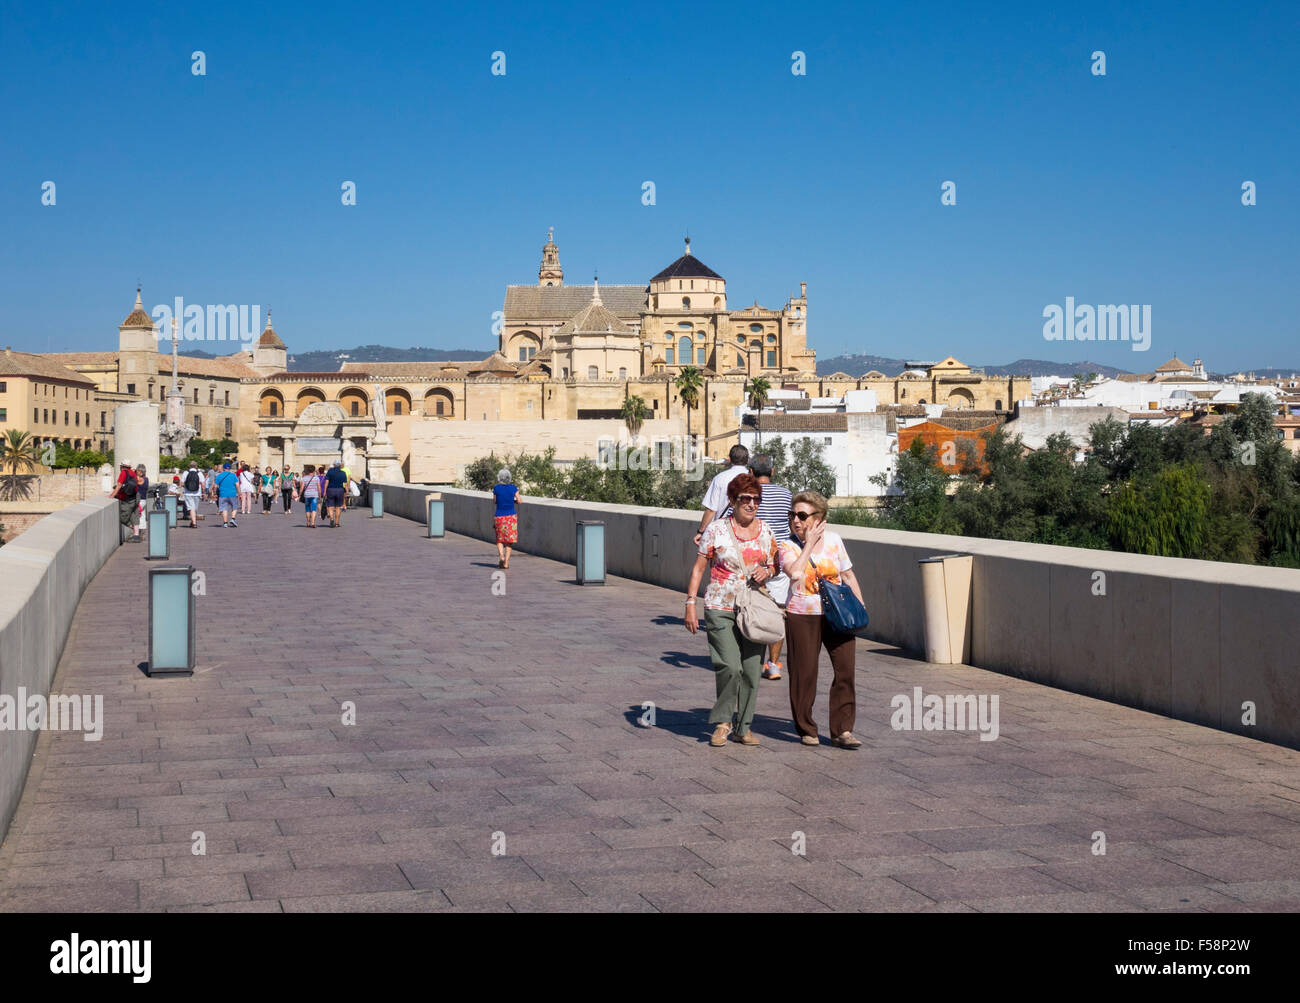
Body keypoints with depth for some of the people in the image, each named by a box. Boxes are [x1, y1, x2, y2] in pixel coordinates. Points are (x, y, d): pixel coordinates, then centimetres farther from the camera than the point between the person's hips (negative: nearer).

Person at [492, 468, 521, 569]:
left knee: (499, 539, 12)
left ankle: (501, 555, -13)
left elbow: (495, 501, 3)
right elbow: (519, 500, -3)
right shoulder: (513, 488, -4)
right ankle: (506, 562, 5)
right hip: (511, 515, 1)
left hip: (499, 516, -1)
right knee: (509, 540, 8)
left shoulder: (496, 488, -6)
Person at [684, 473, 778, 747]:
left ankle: (743, 727, 16)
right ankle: (722, 722, 6)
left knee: (751, 670, 2)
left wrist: (766, 571, -3)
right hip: (720, 609, -4)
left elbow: (774, 566, 21)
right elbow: (699, 568, 1)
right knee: (730, 666, -15)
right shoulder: (717, 529, -2)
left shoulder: (765, 532, 9)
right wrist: (690, 604, -4)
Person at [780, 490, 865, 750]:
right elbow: (795, 573, -22)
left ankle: (842, 731, 1)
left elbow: (848, 575, 12)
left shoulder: (833, 539, 5)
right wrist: (809, 543, -15)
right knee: (804, 673, 1)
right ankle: (806, 730, 16)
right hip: (802, 616, -2)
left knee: (845, 670, -5)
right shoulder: (787, 546, -2)